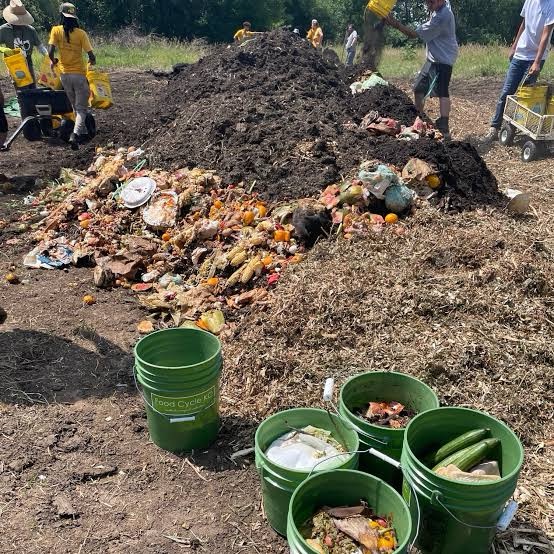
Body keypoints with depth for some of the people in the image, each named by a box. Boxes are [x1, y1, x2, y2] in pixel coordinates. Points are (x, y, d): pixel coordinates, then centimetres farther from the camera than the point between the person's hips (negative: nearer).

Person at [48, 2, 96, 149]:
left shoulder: (56, 30, -3)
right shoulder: (81, 33, -7)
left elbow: (50, 52, -13)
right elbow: (91, 56, -10)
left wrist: (54, 61, 9)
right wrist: (92, 61, 14)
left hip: (65, 74, 3)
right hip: (79, 74, -3)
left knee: (75, 106, 19)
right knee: (82, 108, 1)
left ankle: (83, 133, 23)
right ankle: (75, 134, -20)